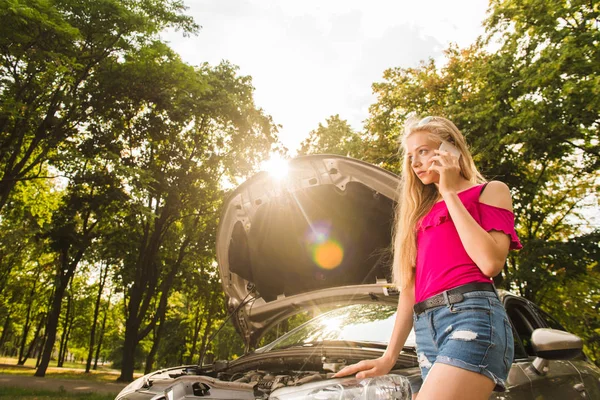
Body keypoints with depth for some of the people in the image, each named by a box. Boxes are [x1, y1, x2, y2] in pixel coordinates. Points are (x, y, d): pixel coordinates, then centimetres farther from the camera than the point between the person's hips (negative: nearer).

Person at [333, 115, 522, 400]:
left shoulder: (489, 191, 11)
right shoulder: (421, 211, 25)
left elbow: (491, 263, -8)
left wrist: (450, 193, -1)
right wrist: (389, 357, 16)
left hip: (471, 315, -6)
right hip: (426, 328, 6)